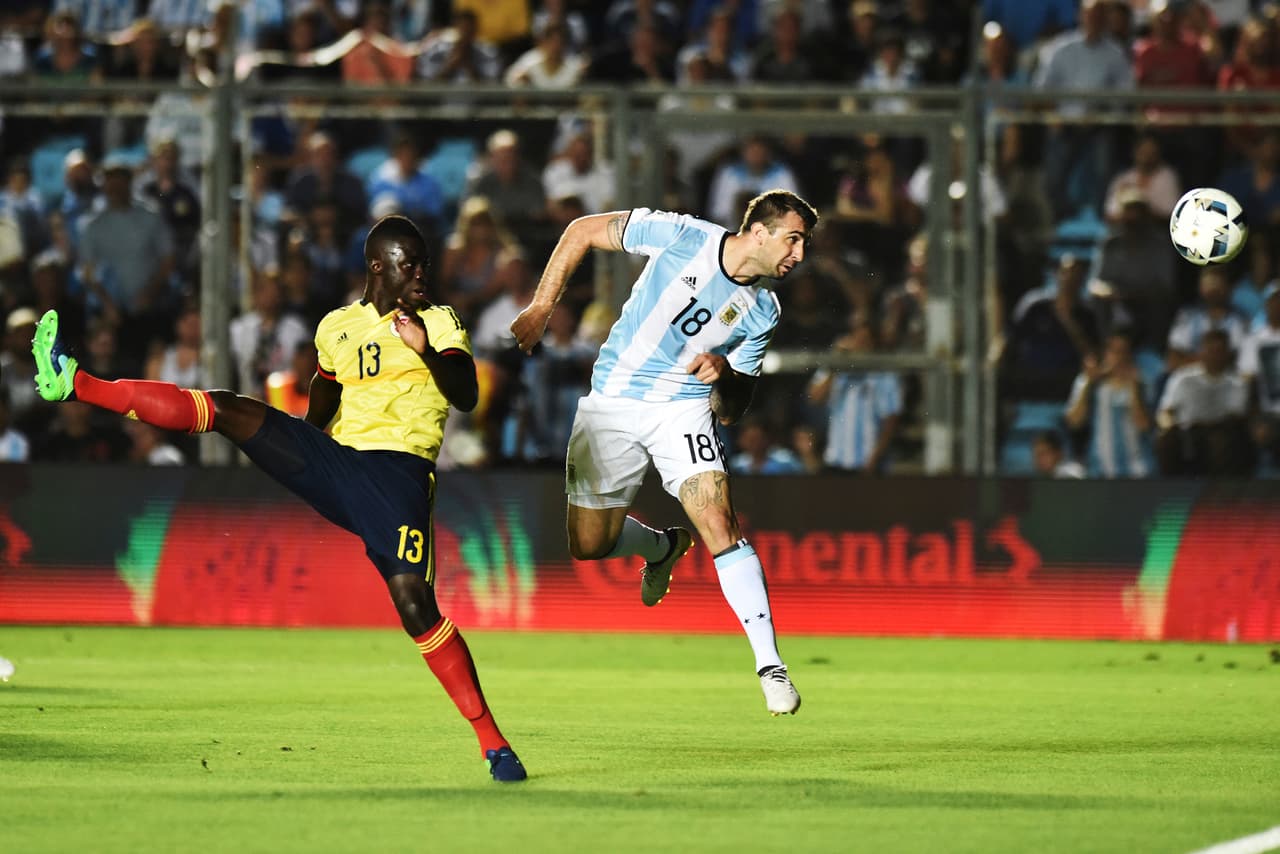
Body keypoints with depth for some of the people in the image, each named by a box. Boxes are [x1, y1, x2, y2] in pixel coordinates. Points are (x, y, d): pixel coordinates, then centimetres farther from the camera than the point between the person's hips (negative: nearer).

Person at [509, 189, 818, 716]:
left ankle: (770, 667, -19)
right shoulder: (684, 237, -12)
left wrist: (724, 375, -19)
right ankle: (664, 547, 36)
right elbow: (583, 231, -3)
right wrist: (541, 307, -8)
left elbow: (731, 411, 5)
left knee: (720, 526, -20)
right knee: (588, 544, 2)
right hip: (611, 405, 0)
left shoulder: (761, 312, -2)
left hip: (684, 408, 0)